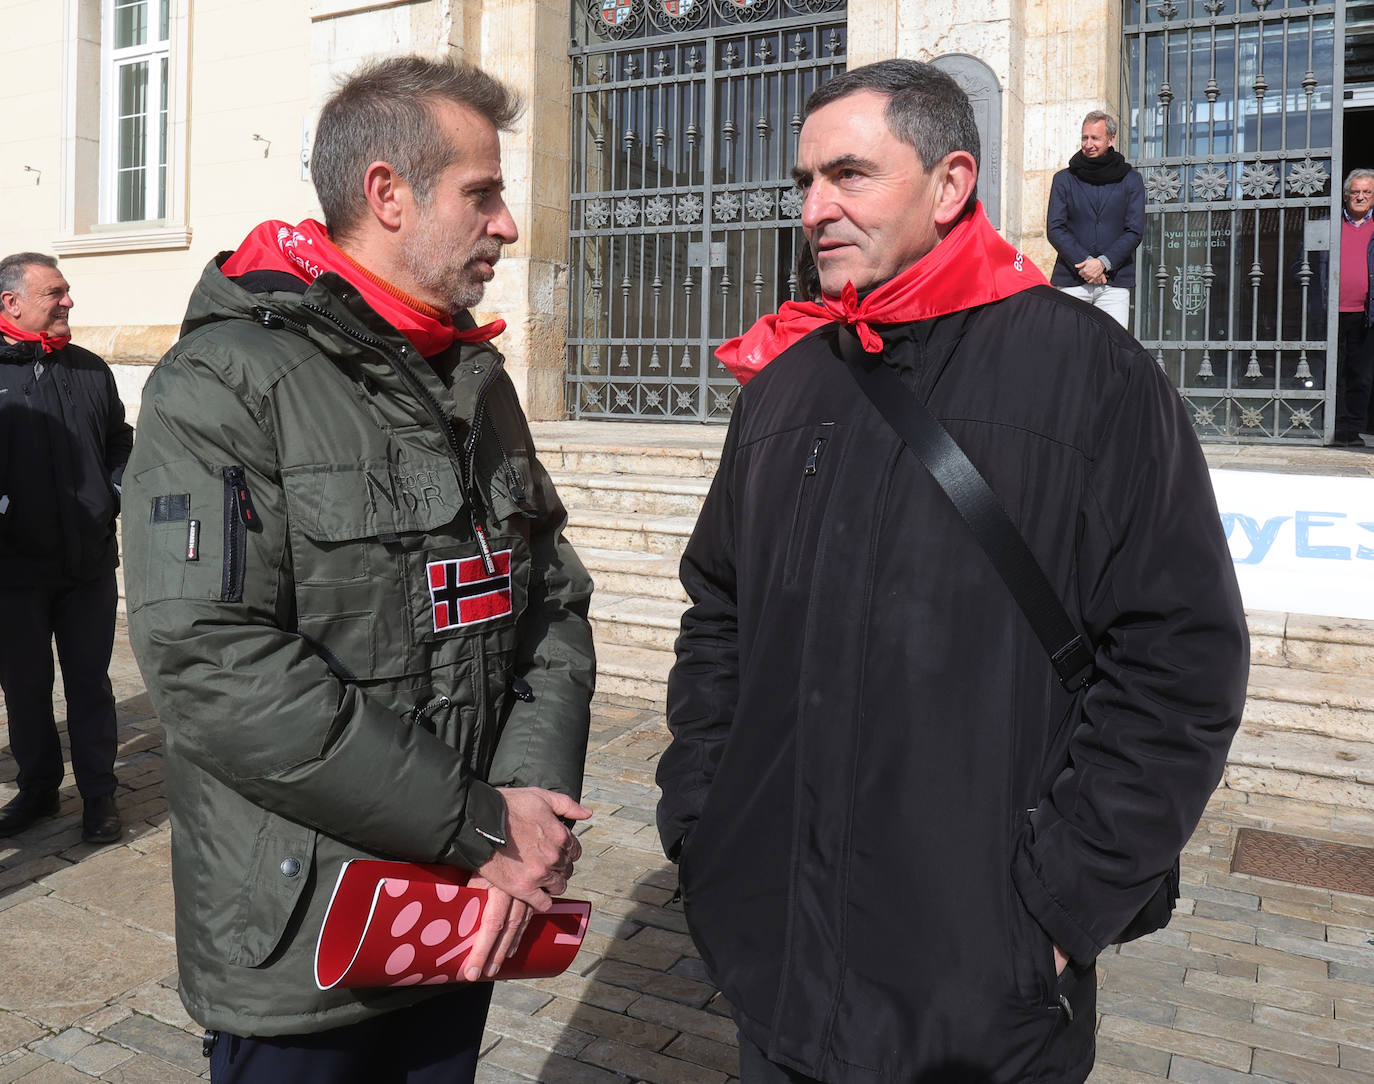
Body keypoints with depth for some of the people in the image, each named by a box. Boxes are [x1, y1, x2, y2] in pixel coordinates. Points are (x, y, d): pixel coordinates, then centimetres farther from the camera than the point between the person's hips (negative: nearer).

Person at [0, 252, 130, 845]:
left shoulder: (91, 370, 9)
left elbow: (120, 442, 17)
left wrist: (116, 494, 2)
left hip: (90, 563, 2)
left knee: (90, 684, 8)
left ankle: (99, 795, 19)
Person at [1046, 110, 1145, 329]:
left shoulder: (1130, 180, 12)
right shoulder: (1064, 179, 11)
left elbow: (1135, 231, 4)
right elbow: (1054, 229, 3)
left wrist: (1103, 263, -11)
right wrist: (1083, 263, -11)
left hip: (1115, 282, 0)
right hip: (1071, 280, 0)